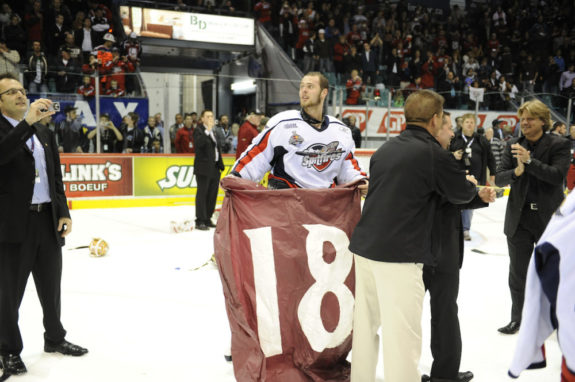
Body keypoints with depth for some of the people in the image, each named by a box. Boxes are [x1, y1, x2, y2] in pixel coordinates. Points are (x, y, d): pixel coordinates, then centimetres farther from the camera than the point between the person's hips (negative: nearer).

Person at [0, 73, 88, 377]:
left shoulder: (44, 132, 15)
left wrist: (63, 212, 9)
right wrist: (27, 121, -30)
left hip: (48, 220, 6)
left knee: (51, 286, 18)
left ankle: (55, 338, 35)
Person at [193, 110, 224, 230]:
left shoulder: (214, 132, 17)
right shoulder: (199, 130, -5)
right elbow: (198, 143, -25)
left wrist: (220, 166, 16)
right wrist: (208, 130, -28)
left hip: (215, 168, 7)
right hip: (203, 168, -7)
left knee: (212, 195, 8)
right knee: (202, 194, -4)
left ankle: (207, 219, 17)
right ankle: (200, 221, -1)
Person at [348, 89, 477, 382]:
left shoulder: (386, 149, 11)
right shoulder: (434, 153, -9)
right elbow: (462, 194, 1)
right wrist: (474, 187, 24)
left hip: (364, 246, 8)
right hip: (399, 254, -8)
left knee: (366, 323, 18)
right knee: (401, 334, 0)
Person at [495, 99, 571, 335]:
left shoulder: (558, 145, -6)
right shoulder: (513, 145, 3)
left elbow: (558, 175, -20)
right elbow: (499, 178, -3)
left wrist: (529, 161, -29)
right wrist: (516, 172, -23)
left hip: (549, 218, -2)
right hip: (519, 219, 3)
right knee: (518, 273, 9)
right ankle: (517, 319, 23)